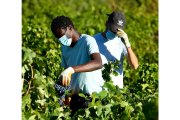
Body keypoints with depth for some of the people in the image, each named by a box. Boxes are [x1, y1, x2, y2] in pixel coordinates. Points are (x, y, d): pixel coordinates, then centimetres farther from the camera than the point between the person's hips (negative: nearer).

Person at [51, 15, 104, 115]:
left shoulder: (87, 41, -12)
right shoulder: (64, 47, 11)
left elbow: (98, 63, -29)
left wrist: (72, 69, -40)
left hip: (92, 95, -6)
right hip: (75, 97, 7)